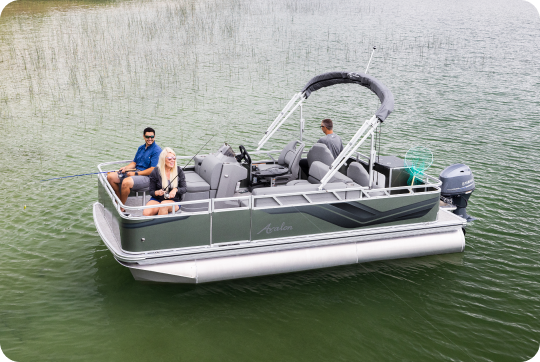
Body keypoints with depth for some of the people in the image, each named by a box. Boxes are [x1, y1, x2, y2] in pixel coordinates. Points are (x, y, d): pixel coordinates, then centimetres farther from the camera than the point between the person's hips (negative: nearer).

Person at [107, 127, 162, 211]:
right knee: (110, 176, -5)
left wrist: (135, 174, -16)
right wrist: (125, 167, 0)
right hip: (136, 172, 9)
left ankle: (121, 208, -17)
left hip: (147, 177, -9)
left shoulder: (156, 150, -10)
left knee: (126, 182, -36)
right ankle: (120, 200, 5)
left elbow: (153, 170, -17)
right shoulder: (141, 148, 16)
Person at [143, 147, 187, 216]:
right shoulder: (155, 172, -2)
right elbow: (151, 191, 4)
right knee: (146, 213, -30)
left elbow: (184, 188, 2)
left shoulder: (178, 170, 1)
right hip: (157, 199, 0)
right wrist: (157, 192, -20)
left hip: (174, 201, 0)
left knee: (164, 204, -37)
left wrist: (176, 190, -20)